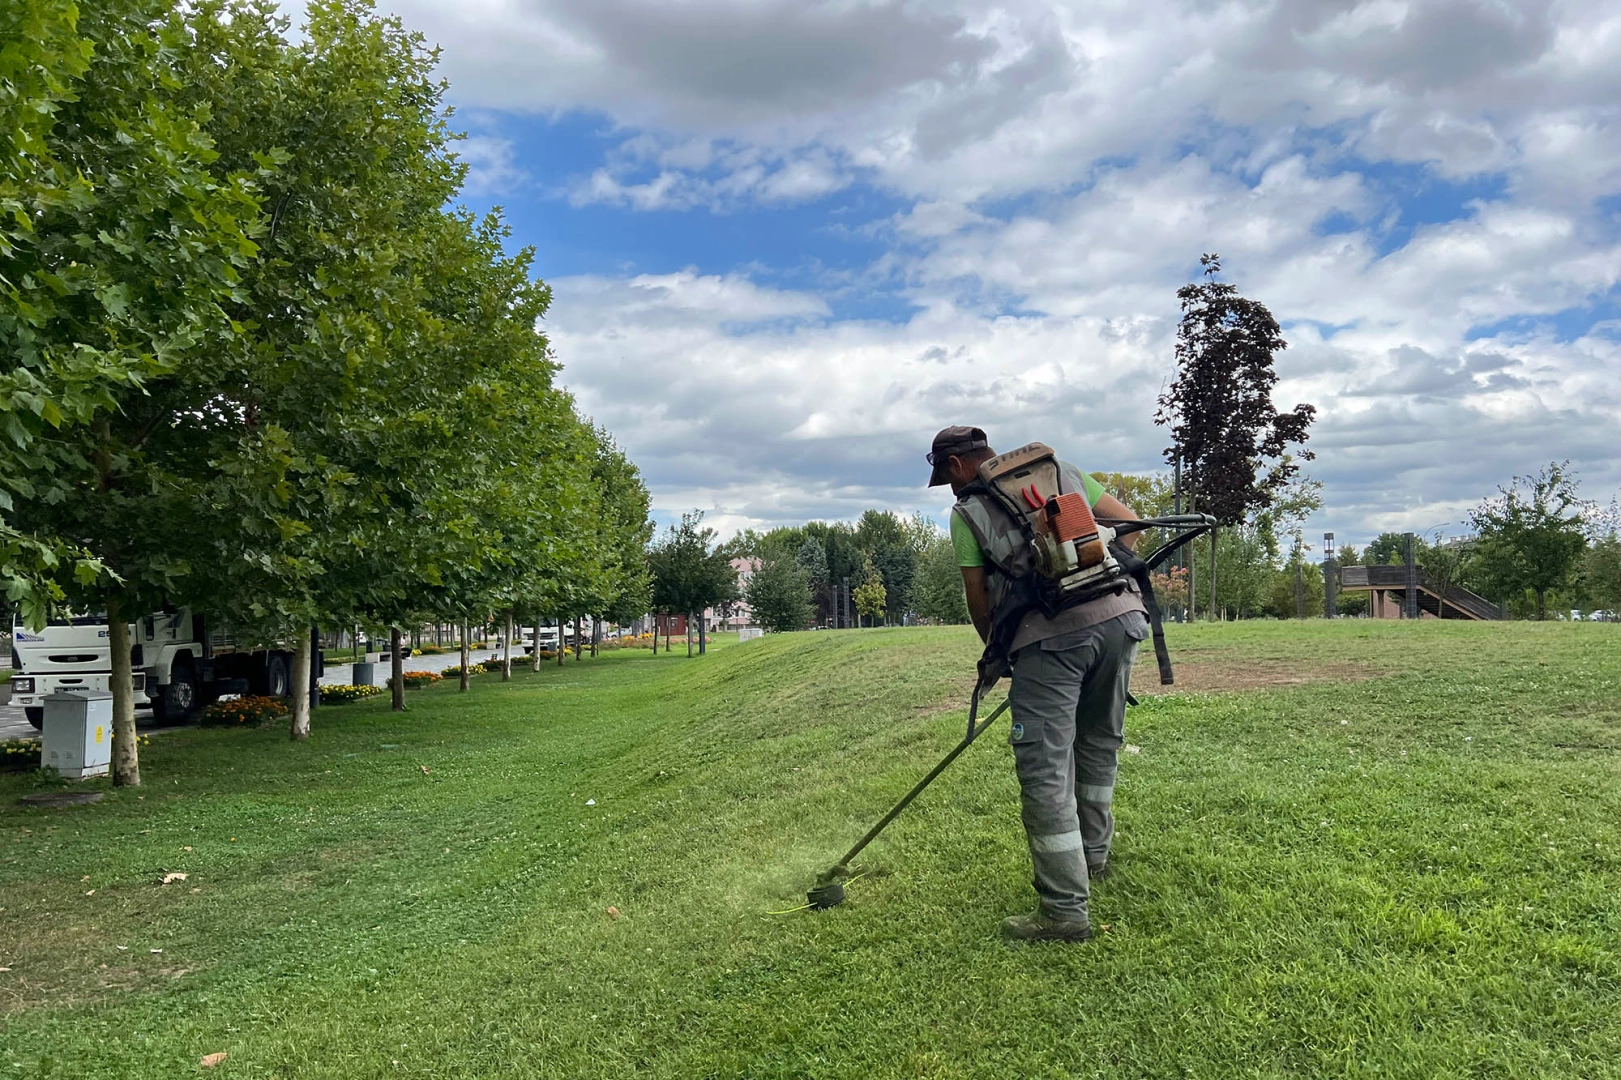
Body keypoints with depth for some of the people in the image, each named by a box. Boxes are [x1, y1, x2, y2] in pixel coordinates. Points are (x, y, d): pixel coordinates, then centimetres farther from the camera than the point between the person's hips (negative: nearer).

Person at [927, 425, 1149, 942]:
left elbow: (978, 600, 11)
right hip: (1119, 616, 6)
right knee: (1100, 744, 23)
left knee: (1045, 771, -1)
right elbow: (1128, 521, 20)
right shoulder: (1063, 471, 22)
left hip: (1050, 634, -6)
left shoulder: (966, 512, 10)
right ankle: (1093, 856, 40)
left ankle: (1065, 910, -1)